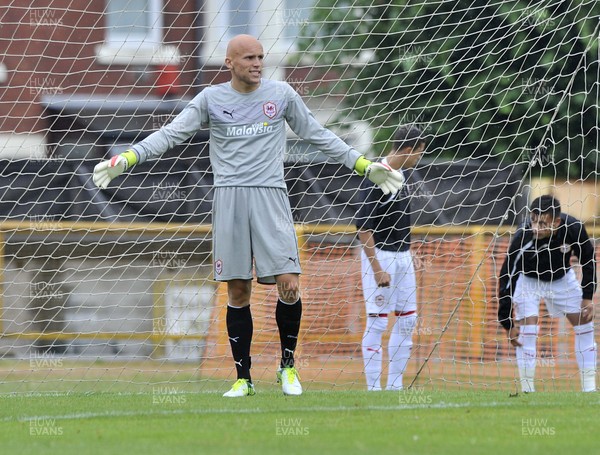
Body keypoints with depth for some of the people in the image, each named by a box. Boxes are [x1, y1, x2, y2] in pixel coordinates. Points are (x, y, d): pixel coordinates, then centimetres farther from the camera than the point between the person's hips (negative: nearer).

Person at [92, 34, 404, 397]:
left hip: (270, 196, 0)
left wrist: (365, 166, 14)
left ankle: (288, 364, 8)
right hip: (229, 199, 0)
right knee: (238, 292, 1)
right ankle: (243, 377, 9)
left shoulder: (281, 94, 7)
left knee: (289, 284, -12)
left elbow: (318, 135, 16)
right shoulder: (212, 98, 6)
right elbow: (171, 134, 4)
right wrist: (127, 159, -9)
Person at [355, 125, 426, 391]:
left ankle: (394, 386, 15)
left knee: (408, 320, 9)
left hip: (403, 256, 9)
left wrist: (410, 257, 17)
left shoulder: (401, 175, 11)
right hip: (380, 256, -9)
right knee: (377, 322, -7)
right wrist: (377, 269, -21)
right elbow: (363, 227, -19)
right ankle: (373, 388, -3)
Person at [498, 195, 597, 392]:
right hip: (527, 278, -4)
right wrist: (508, 325, -29)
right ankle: (527, 389, -14)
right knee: (527, 327, -20)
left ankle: (589, 387, 9)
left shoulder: (574, 228, -31)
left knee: (584, 320, 0)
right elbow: (506, 280, -31)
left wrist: (588, 297, -10)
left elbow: (588, 261, -10)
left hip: (561, 277, 4)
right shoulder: (522, 240, -39)